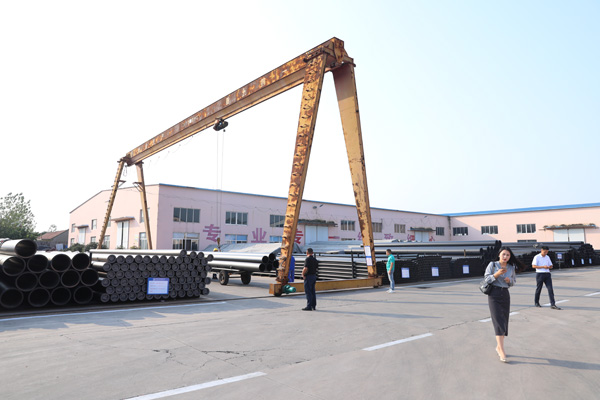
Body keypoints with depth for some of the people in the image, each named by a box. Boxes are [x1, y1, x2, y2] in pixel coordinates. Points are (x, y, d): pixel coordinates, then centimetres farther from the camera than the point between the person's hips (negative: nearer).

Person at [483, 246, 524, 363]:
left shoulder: (511, 267, 6)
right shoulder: (492, 265, -5)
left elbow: (514, 281, 17)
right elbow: (487, 279, -6)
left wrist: (509, 280, -6)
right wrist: (497, 274, -21)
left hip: (505, 295, 5)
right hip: (494, 294, -4)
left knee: (504, 321, 7)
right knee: (498, 321, -11)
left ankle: (498, 346, 24)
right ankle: (502, 351, -12)